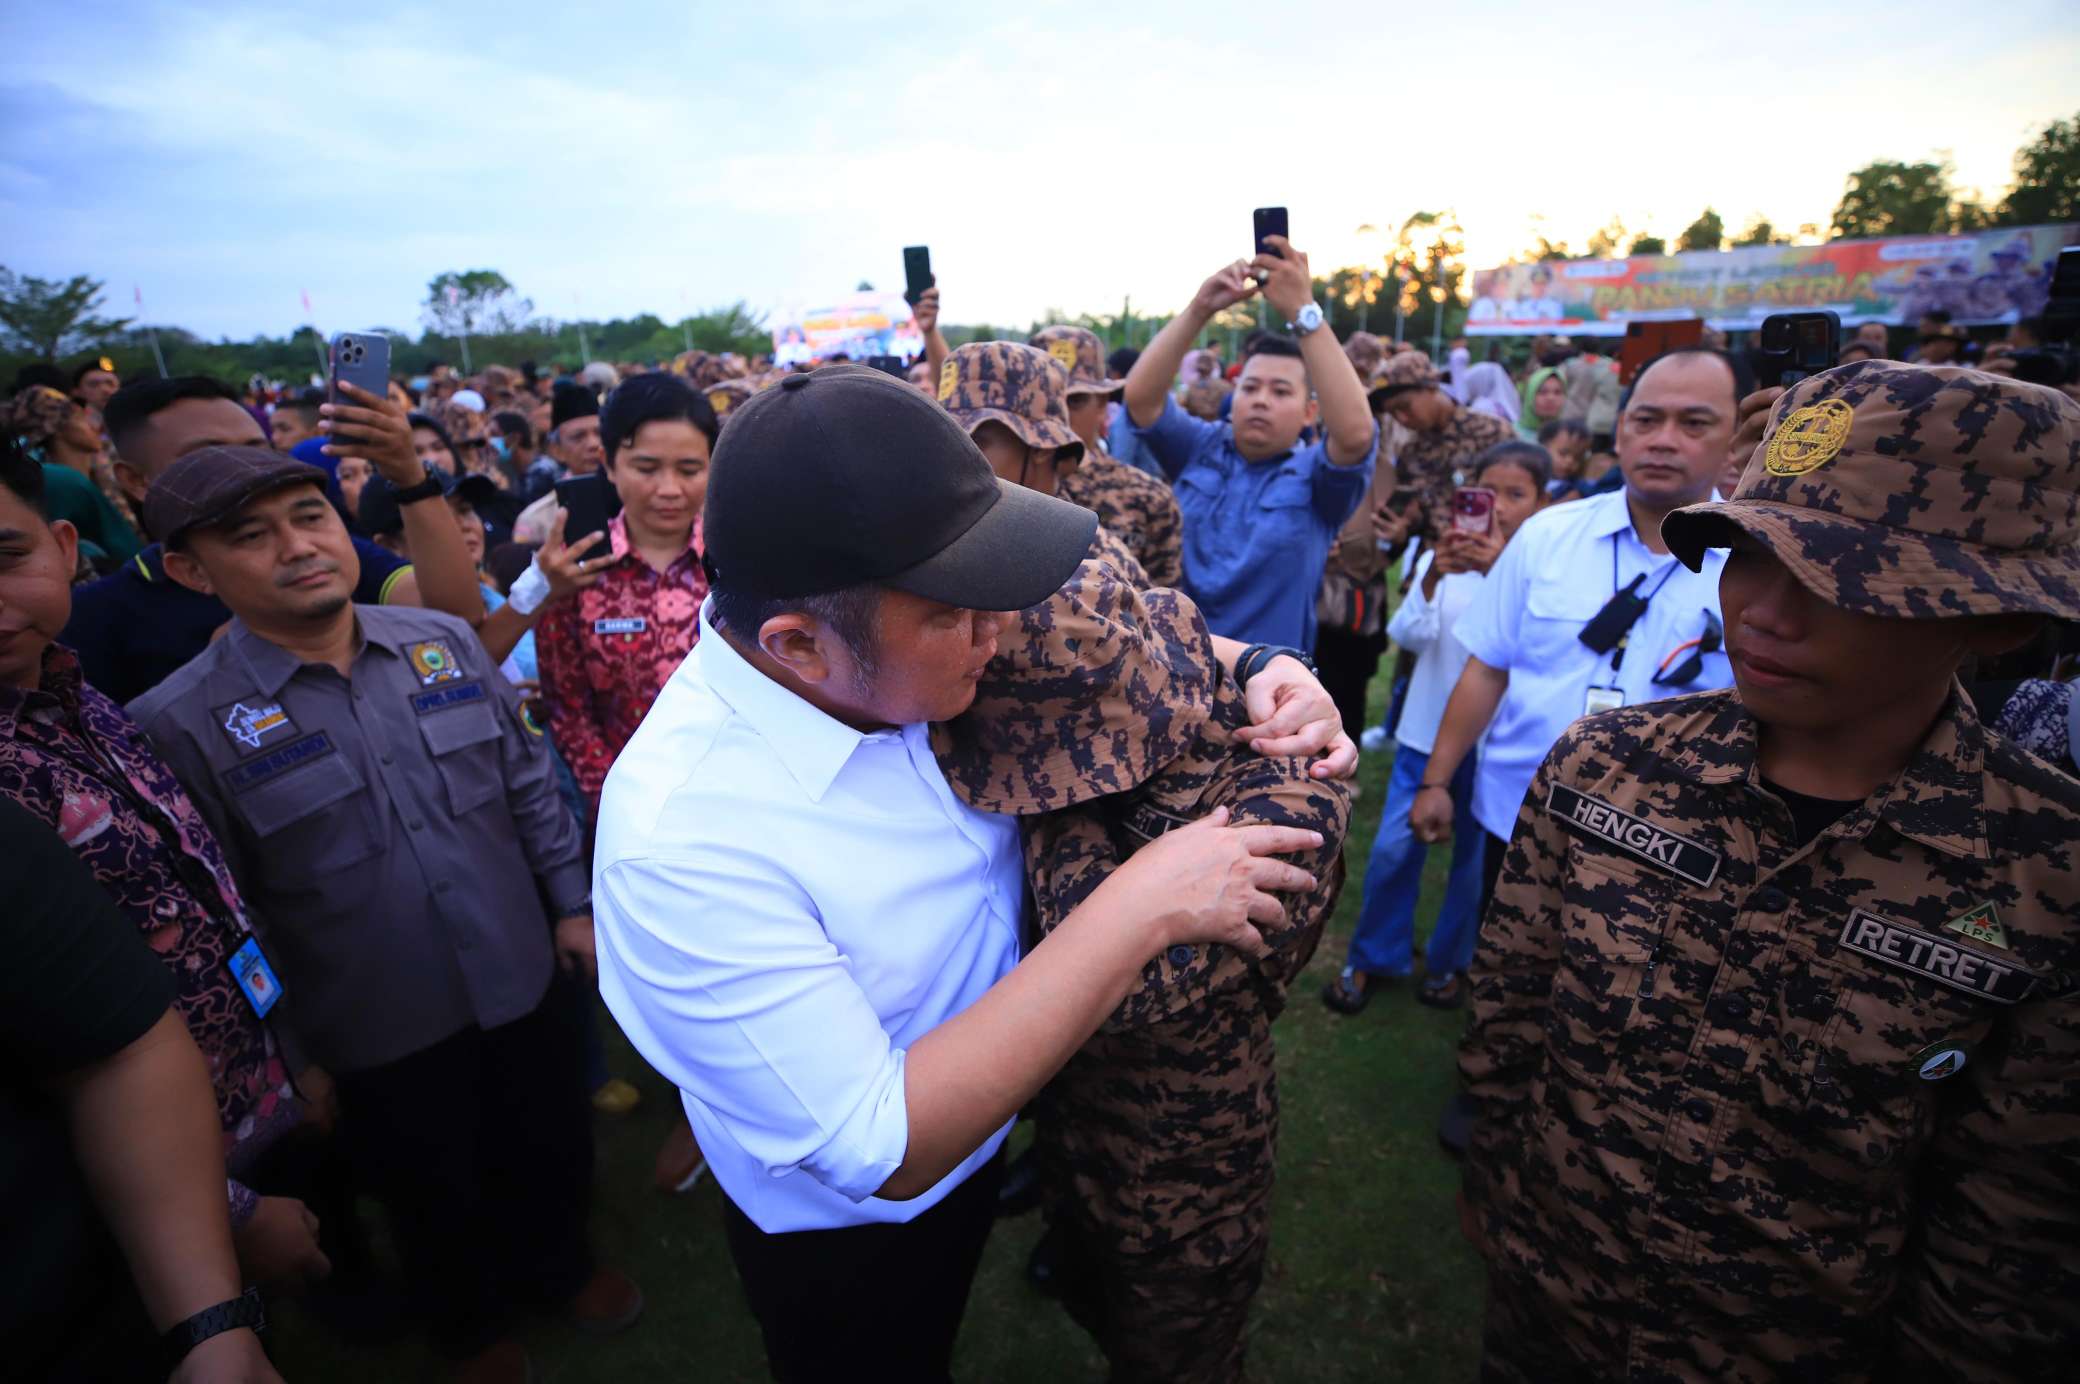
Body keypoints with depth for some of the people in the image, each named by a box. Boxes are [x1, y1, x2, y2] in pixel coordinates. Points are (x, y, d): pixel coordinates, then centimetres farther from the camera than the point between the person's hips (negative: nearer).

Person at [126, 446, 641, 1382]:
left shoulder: (444, 641, -6)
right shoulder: (179, 726, -16)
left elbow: (527, 781, 3)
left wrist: (575, 901, 3)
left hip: (525, 979, 3)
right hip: (381, 1034, -2)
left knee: (550, 1151, 23)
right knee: (438, 1202, 22)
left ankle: (559, 1269, 54)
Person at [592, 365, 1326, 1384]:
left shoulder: (894, 651, -19)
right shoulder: (680, 841, -37)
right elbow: (889, 1151, -34)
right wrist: (1143, 905, -37)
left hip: (983, 1139, 6)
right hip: (849, 1239, -5)